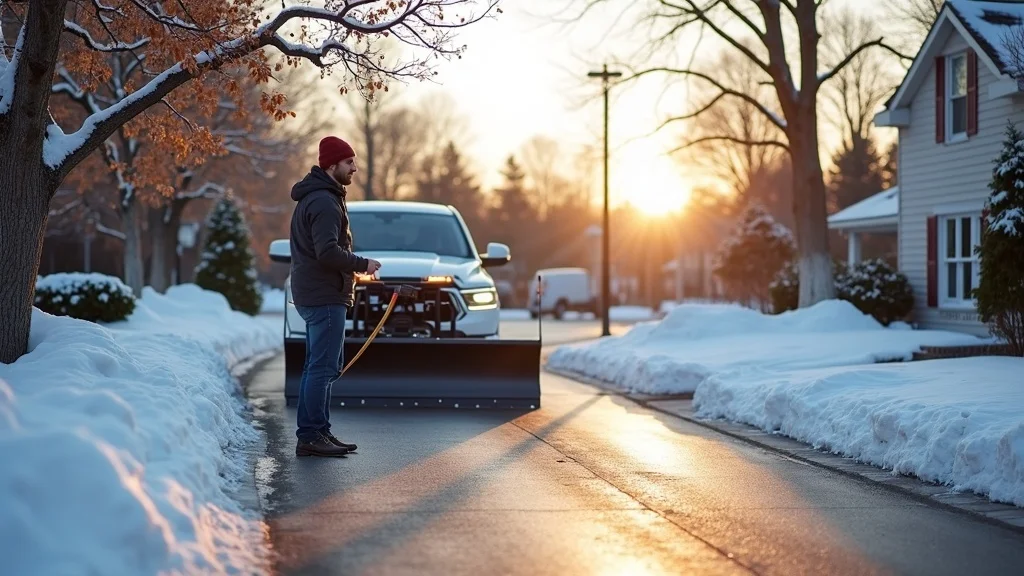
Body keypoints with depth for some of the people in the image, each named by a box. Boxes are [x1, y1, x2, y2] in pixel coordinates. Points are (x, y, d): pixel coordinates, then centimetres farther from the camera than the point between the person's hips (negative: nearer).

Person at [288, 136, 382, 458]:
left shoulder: (315, 197, 18)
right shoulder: (324, 202, -16)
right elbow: (327, 251, -25)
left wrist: (346, 283, 15)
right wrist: (362, 264, -13)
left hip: (316, 294, 11)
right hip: (324, 297, -11)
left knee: (320, 367, 14)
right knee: (322, 367, -9)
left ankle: (316, 432, 19)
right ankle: (311, 436, -9)